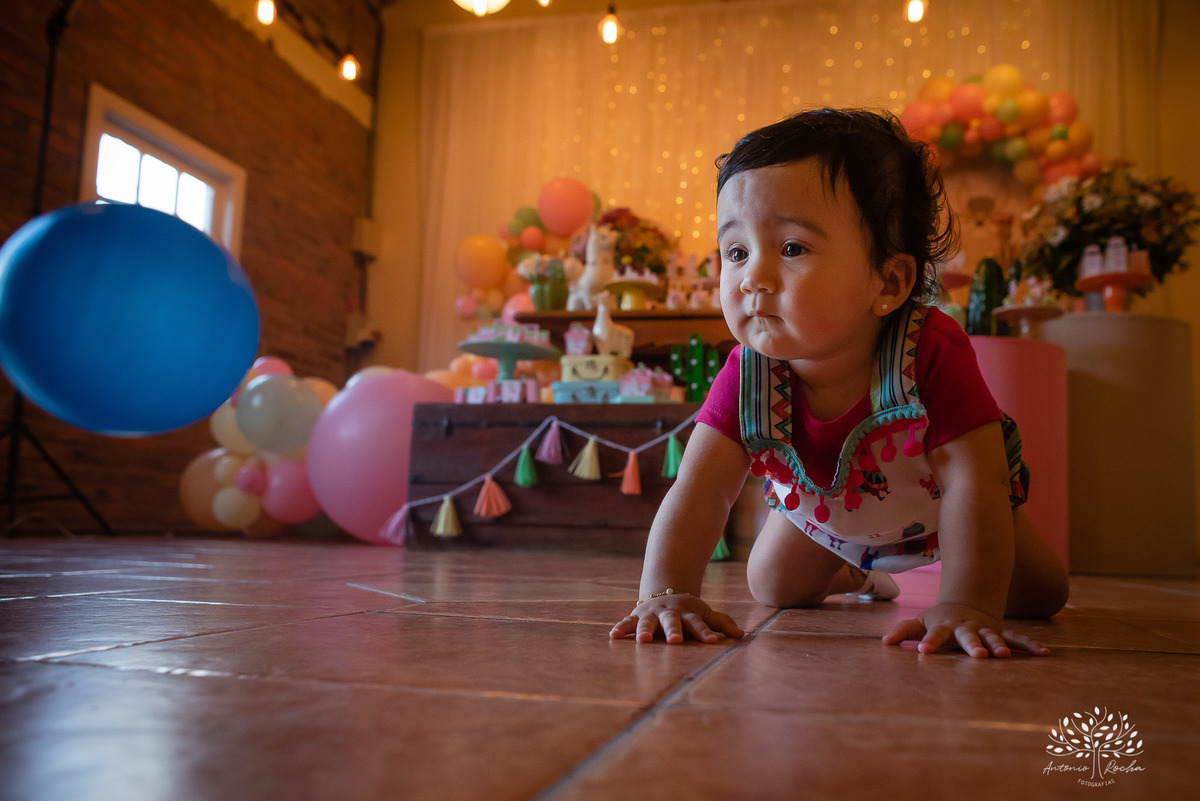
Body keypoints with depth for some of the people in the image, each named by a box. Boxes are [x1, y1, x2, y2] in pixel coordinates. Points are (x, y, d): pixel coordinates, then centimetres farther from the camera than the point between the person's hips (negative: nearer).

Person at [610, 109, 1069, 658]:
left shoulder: (933, 355, -43)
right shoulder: (747, 375, -34)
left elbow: (972, 482, -45)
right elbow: (699, 492, -39)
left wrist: (967, 607, -57)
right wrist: (667, 592, -54)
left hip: (933, 503, -2)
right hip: (823, 510, 2)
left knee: (1037, 596, -2)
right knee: (775, 590, 9)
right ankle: (856, 574, 42)